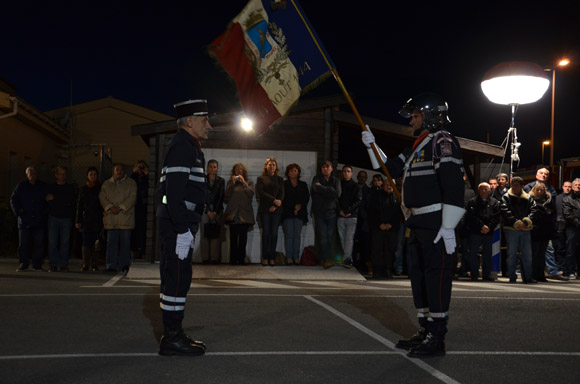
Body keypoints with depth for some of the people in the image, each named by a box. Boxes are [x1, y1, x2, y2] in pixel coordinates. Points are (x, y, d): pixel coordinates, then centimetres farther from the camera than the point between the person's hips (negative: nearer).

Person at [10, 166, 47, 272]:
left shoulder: (43, 187, 9)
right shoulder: (21, 186, 7)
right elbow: (13, 200, 8)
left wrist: (44, 214, 3)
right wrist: (18, 212, -5)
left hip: (39, 221, 0)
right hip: (25, 220, 0)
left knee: (39, 244, 0)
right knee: (23, 244, 1)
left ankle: (37, 265, 7)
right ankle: (23, 264, 8)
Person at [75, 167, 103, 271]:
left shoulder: (101, 188, 8)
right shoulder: (84, 189, 12)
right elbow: (79, 206, 12)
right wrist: (78, 221, 5)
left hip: (98, 220, -1)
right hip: (86, 220, 1)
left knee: (96, 243, -3)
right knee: (86, 243, -5)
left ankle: (94, 265, 3)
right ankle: (85, 265, -1)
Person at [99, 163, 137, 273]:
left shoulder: (131, 183, 9)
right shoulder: (106, 184, 17)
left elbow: (132, 197, -3)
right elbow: (102, 197, 6)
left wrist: (120, 207, -13)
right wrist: (110, 207, -11)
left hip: (125, 217, -2)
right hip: (110, 218, 2)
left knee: (125, 242, -1)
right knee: (111, 242, -1)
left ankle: (124, 265, 8)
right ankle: (111, 266, 2)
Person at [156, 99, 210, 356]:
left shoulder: (188, 146, 20)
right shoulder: (182, 146, -12)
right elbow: (175, 192, -22)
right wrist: (184, 229, -24)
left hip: (178, 224, 11)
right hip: (178, 223, -11)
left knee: (175, 278, 14)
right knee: (177, 278, -6)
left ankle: (174, 334, 22)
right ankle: (172, 339, 0)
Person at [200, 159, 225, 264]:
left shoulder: (221, 181, 8)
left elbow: (221, 197, 2)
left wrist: (215, 212, -7)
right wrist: (208, 211, -7)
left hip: (218, 211, 0)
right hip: (205, 211, 0)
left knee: (216, 235, -4)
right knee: (205, 235, -4)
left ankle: (215, 258, -3)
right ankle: (205, 258, -2)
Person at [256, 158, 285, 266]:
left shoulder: (280, 180, 15)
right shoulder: (261, 178, 10)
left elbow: (282, 194, 6)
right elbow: (261, 193, -2)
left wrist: (275, 206, -8)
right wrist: (274, 200, -13)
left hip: (276, 209, 2)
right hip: (264, 209, -1)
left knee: (274, 233, -3)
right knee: (266, 232, -5)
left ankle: (272, 258, -1)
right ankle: (265, 258, -2)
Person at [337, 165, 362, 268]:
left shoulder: (356, 186, 8)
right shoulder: (338, 185, 12)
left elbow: (358, 201, 0)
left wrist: (348, 211, -9)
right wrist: (340, 210, -7)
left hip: (352, 216, -2)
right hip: (340, 217, 2)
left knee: (349, 238, -11)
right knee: (342, 239, 2)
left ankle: (347, 259, -14)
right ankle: (348, 259, 10)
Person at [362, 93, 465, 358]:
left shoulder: (442, 142, -11)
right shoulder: (418, 146, 20)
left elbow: (454, 185, -20)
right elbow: (391, 169, 28)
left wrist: (448, 227, -24)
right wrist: (372, 146, 20)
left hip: (437, 225, -10)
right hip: (418, 224, 10)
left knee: (436, 277, -7)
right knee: (418, 276, 14)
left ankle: (437, 339, -2)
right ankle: (425, 332, 24)